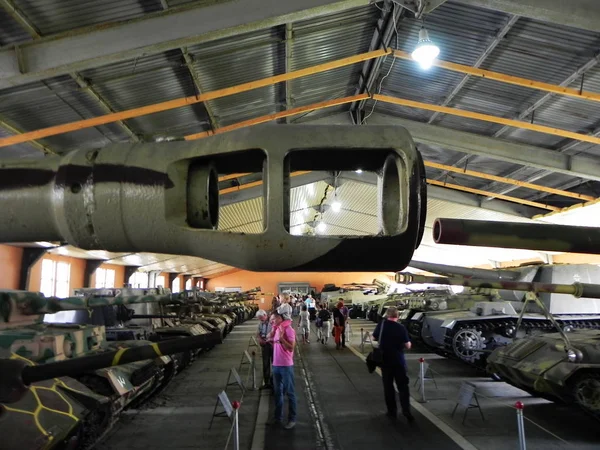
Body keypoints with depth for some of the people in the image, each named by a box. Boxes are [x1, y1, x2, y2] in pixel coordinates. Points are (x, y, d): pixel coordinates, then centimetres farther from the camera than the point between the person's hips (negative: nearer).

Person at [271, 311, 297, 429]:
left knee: (290, 393, 4)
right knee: (278, 392, 17)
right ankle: (278, 417, 30)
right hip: (276, 365, 8)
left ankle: (292, 419, 14)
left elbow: (291, 348, -20)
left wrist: (281, 338, -26)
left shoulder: (289, 330, -15)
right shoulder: (277, 328, 8)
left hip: (286, 365, -8)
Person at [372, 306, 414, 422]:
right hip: (399, 360, -1)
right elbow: (408, 346, -9)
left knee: (388, 386, 12)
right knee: (403, 386, 9)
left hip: (385, 360, 1)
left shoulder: (381, 324, -8)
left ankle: (392, 411, 16)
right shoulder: (401, 327, -13)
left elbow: (374, 338, 5)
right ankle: (406, 410, -1)